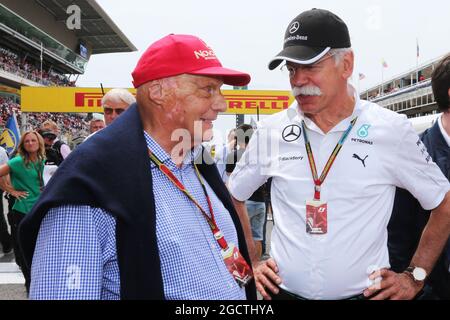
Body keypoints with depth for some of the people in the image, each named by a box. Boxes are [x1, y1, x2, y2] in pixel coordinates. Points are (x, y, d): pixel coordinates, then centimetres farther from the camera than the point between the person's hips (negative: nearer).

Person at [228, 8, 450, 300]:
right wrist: (252, 263, 4)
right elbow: (234, 196, 9)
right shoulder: (271, 131, -5)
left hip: (365, 293, -1)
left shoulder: (392, 131, -9)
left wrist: (415, 277, -1)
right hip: (283, 291, 2)